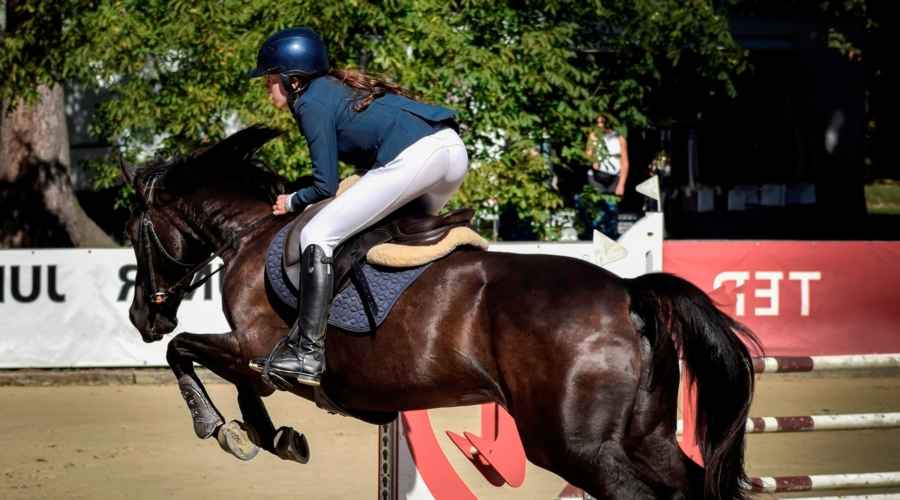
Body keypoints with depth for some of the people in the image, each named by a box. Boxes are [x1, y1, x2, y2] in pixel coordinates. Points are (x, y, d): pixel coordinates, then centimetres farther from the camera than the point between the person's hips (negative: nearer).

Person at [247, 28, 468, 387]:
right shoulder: (338, 87, 29)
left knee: (317, 235, -4)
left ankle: (308, 353, -11)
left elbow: (325, 186, 3)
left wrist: (292, 203, 20)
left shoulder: (312, 103, 3)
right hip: (453, 147, 9)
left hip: (412, 157, -9)